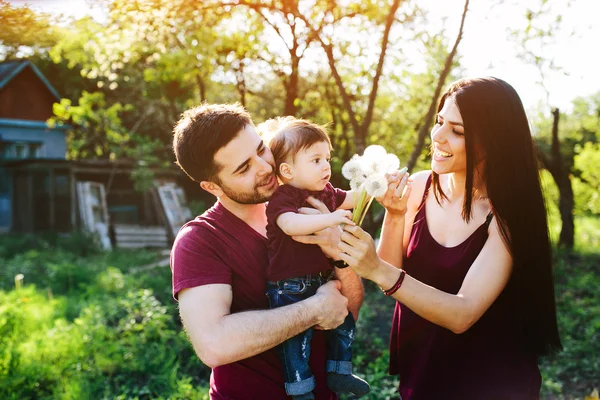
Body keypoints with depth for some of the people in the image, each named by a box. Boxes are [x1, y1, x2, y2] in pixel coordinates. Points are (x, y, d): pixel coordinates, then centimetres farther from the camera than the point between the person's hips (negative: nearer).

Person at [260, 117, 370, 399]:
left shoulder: (326, 192, 9)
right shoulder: (283, 197, -19)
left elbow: (352, 199, 24)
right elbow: (290, 224, -38)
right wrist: (330, 218, -43)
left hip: (321, 279, 9)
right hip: (289, 286, -9)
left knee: (345, 319, 16)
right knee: (297, 338, -6)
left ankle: (338, 373, 32)